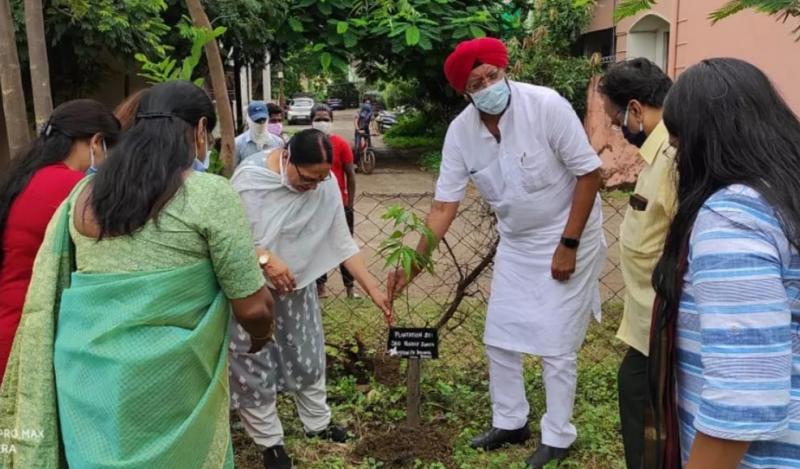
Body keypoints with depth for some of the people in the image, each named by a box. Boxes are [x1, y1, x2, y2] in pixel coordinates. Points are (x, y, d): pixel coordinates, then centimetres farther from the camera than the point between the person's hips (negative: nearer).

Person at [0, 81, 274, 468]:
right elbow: (252, 307, -10)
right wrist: (261, 336, 12)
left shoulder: (84, 194, 4)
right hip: (165, 387, -5)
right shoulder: (210, 194, -12)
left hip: (85, 383, 5)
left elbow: (43, 300, 9)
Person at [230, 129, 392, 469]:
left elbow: (342, 242, -9)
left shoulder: (326, 186, -14)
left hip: (296, 284, 4)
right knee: (255, 365, 5)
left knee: (307, 355, 16)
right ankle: (269, 440, 25)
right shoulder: (249, 178, -25)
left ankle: (317, 423, 39)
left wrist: (374, 290, -11)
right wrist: (265, 260, -34)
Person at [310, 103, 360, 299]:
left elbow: (350, 175, -3)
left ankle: (349, 285, 17)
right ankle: (320, 284, 24)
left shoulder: (341, 144, -7)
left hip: (339, 204, -2)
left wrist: (350, 204, -5)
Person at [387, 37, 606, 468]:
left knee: (555, 344, -1)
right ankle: (510, 421, 32)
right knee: (499, 338, 10)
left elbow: (589, 173, -18)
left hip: (569, 236, -5)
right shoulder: (460, 132, -11)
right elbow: (444, 206, -9)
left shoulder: (546, 105, -24)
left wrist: (568, 245, -18)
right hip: (516, 242, 5)